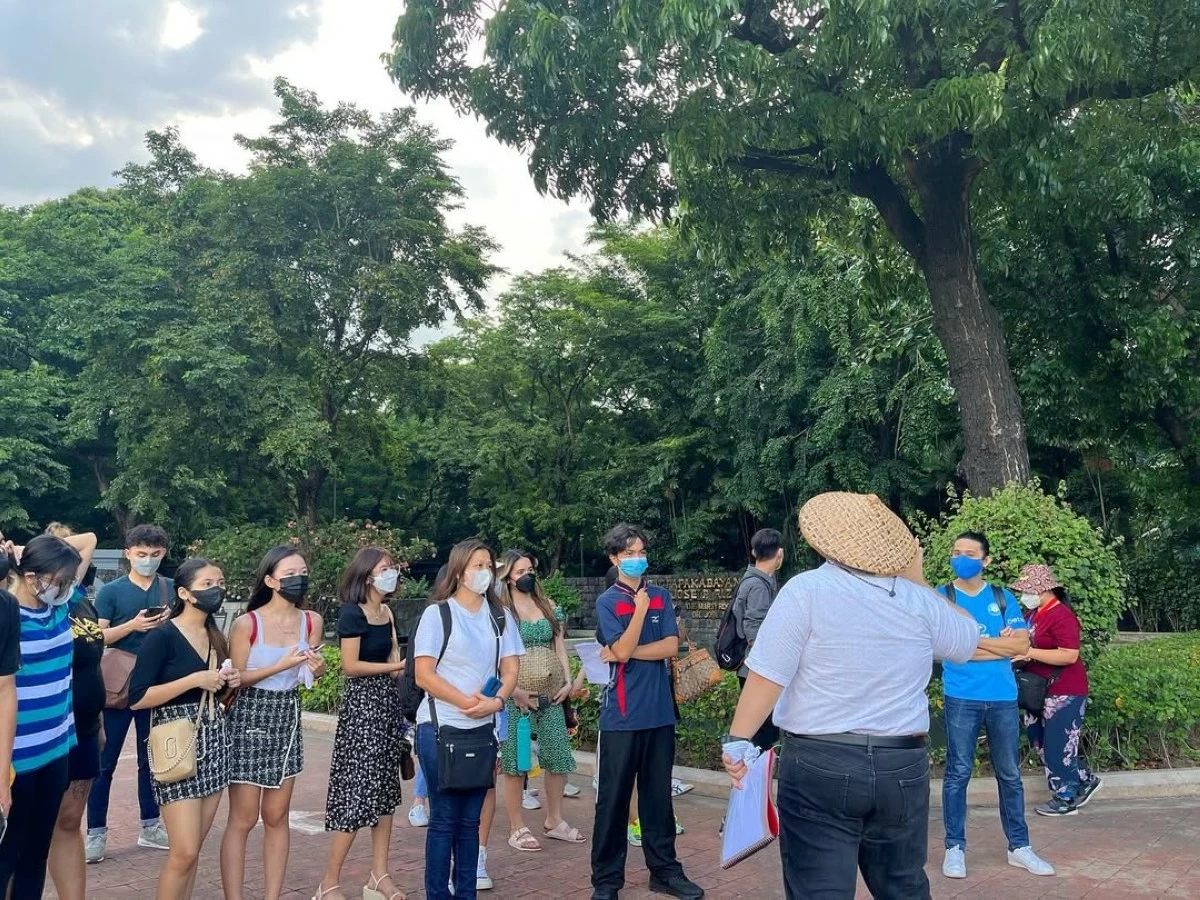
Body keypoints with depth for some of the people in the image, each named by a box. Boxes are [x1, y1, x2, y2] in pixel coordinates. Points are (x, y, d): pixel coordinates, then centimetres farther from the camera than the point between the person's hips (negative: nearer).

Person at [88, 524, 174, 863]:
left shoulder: (172, 589, 4)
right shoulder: (110, 591, -4)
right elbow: (98, 637, -7)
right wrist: (132, 625, -22)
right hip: (117, 685, -3)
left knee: (152, 758, 12)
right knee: (104, 761, 2)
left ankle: (150, 826, 23)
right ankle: (96, 832, 13)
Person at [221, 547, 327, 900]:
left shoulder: (312, 621, -1)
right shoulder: (248, 623, -14)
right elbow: (235, 679, -11)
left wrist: (317, 669, -11)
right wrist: (281, 666, -22)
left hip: (288, 719, 4)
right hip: (250, 719, -4)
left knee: (276, 816, 11)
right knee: (243, 819, 0)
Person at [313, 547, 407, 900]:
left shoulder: (387, 612, 12)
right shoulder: (352, 613, -11)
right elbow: (350, 666, -17)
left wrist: (403, 667, 0)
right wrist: (397, 665, -14)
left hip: (388, 701, 8)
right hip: (362, 703, -8)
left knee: (385, 789, 10)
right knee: (359, 790, -6)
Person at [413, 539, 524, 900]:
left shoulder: (500, 617, 8)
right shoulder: (437, 614, -5)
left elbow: (510, 670, 5)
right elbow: (423, 675, -10)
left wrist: (496, 701, -15)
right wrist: (467, 701, -19)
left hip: (483, 728, 4)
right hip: (441, 728, -4)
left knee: (470, 819, 11)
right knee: (444, 818, 1)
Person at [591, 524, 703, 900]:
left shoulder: (661, 597, 7)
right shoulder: (607, 602, -3)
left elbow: (671, 646, -4)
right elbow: (622, 649, -15)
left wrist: (627, 653, -10)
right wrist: (641, 607, -16)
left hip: (660, 712, 3)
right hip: (622, 715, -3)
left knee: (659, 794, 13)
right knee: (614, 797, 4)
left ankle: (664, 869, 25)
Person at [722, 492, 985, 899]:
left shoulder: (806, 590, -11)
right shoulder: (916, 600, 1)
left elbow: (767, 676, -13)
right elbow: (968, 640, 21)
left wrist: (738, 740, -2)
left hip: (818, 765, -4)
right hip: (903, 766, 5)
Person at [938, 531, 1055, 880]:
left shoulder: (1003, 598, 8)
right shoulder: (942, 597, 1)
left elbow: (1022, 645, -1)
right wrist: (999, 643, -6)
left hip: (1003, 697, 3)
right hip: (961, 697, -3)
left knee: (1010, 773, 10)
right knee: (958, 772, 2)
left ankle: (1019, 847, 21)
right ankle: (955, 847, 10)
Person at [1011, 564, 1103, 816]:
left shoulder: (1062, 616, -19)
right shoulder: (1033, 613, 8)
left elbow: (1069, 656, -26)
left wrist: (1029, 653, -26)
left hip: (1064, 692, -10)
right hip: (1041, 690, 10)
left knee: (1058, 745, 0)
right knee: (1040, 742, 15)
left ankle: (1066, 799, 16)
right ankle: (1085, 781, 30)